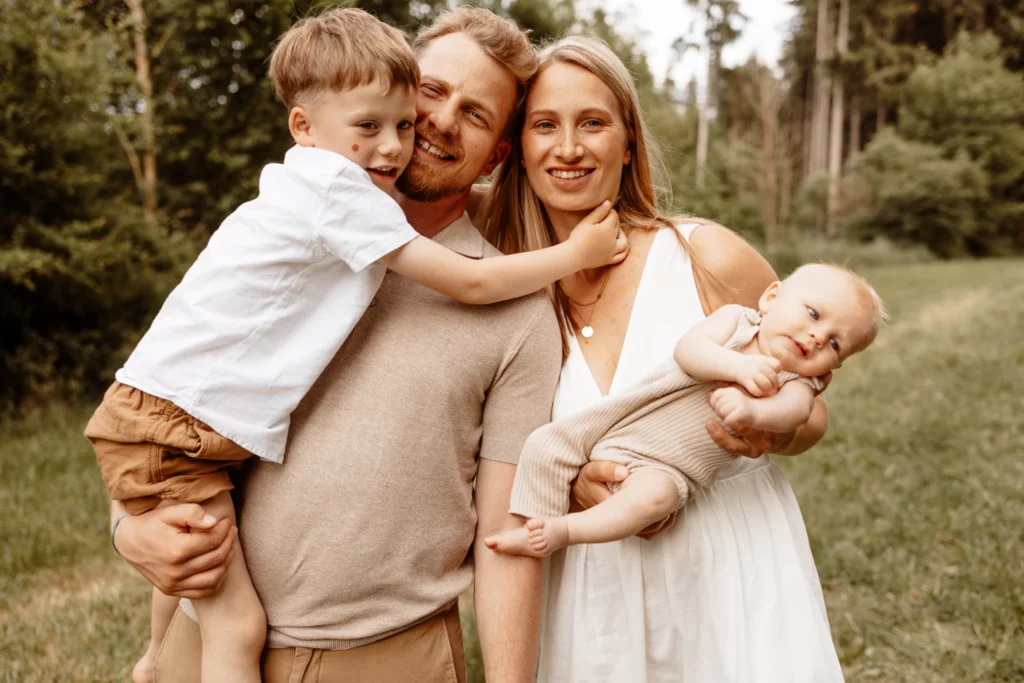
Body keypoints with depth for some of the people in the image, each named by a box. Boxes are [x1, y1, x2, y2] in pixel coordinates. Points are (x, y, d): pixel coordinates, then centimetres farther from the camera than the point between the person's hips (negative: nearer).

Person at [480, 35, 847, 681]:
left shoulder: (710, 258, -12)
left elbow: (813, 413, 0)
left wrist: (772, 432, -22)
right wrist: (572, 479, -16)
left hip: (733, 568, -2)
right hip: (595, 588, 2)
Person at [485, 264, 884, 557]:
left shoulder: (797, 383, 2)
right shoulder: (736, 319, 3)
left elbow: (792, 410, -23)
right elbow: (688, 351, -14)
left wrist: (750, 411, -45)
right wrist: (738, 366, -31)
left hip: (660, 468, -2)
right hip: (604, 428, 2)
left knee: (653, 495, -33)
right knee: (544, 444, -8)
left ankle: (564, 530, -19)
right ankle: (537, 534, 6)